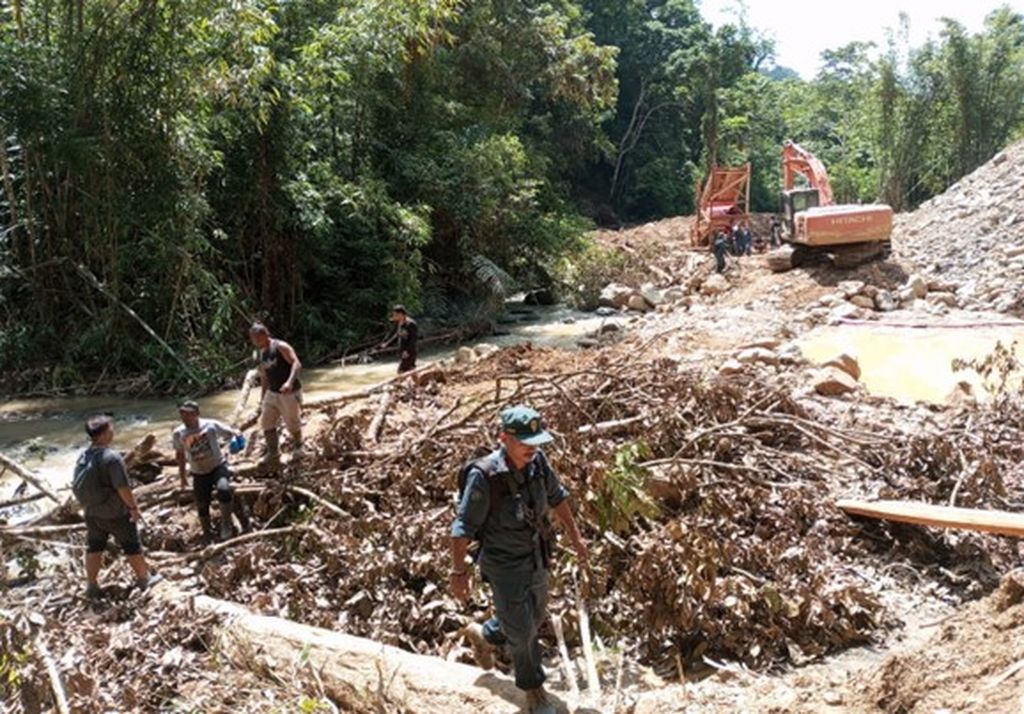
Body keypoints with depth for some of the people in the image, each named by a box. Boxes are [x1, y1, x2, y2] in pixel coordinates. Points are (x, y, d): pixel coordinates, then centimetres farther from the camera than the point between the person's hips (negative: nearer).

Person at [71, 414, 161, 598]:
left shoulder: (83, 456, -1)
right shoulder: (111, 457, -25)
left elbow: (77, 485, 9)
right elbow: (122, 488, -25)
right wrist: (134, 507, -13)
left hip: (92, 512, 6)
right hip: (116, 513, -6)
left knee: (94, 548, 17)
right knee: (132, 546, 10)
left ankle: (91, 586, 24)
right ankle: (144, 578, 24)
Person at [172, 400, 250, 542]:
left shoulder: (211, 425, -13)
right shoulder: (178, 434, -4)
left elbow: (230, 432, -6)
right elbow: (180, 453, 12)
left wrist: (236, 434, -31)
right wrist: (182, 474, 17)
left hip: (218, 466, -3)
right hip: (199, 473, 4)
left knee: (224, 490, -31)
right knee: (202, 507, 8)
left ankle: (226, 525, -13)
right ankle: (208, 537, 28)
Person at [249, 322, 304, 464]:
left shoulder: (281, 347, -15)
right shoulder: (262, 353, 10)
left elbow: (296, 363, -27)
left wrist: (290, 381, -42)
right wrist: (263, 398, 18)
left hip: (289, 393, -7)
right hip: (272, 393, 8)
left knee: (292, 423, 4)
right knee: (266, 422, 7)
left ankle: (298, 448, 29)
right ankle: (273, 453, 21)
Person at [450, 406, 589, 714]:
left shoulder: (537, 460, -13)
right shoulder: (483, 476, -30)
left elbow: (556, 497, 5)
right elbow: (463, 527, -21)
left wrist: (576, 537, 9)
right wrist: (459, 571, -15)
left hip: (536, 557, 6)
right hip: (504, 565, -6)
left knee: (534, 616, 26)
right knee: (521, 631, 9)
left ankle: (484, 635, 54)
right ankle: (533, 687, 37)